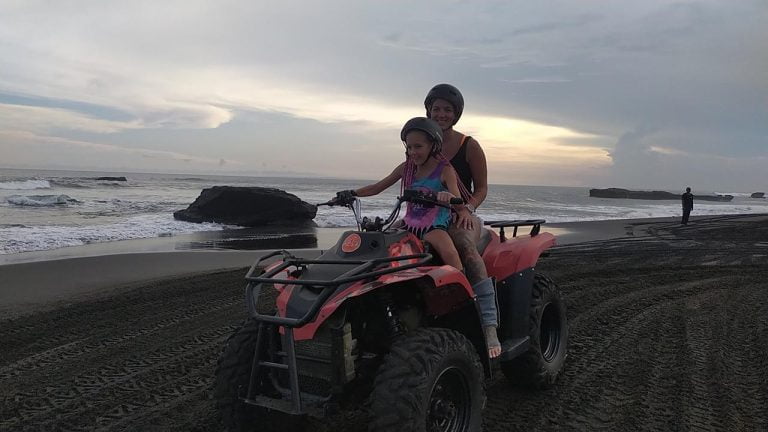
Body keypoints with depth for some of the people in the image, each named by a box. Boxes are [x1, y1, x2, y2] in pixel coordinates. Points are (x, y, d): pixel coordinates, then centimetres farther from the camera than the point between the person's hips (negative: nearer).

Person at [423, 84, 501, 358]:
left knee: (466, 247, -39)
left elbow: (481, 188, 4)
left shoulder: (469, 146, 3)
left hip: (460, 217, -3)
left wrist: (468, 208, -17)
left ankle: (490, 327, -44)